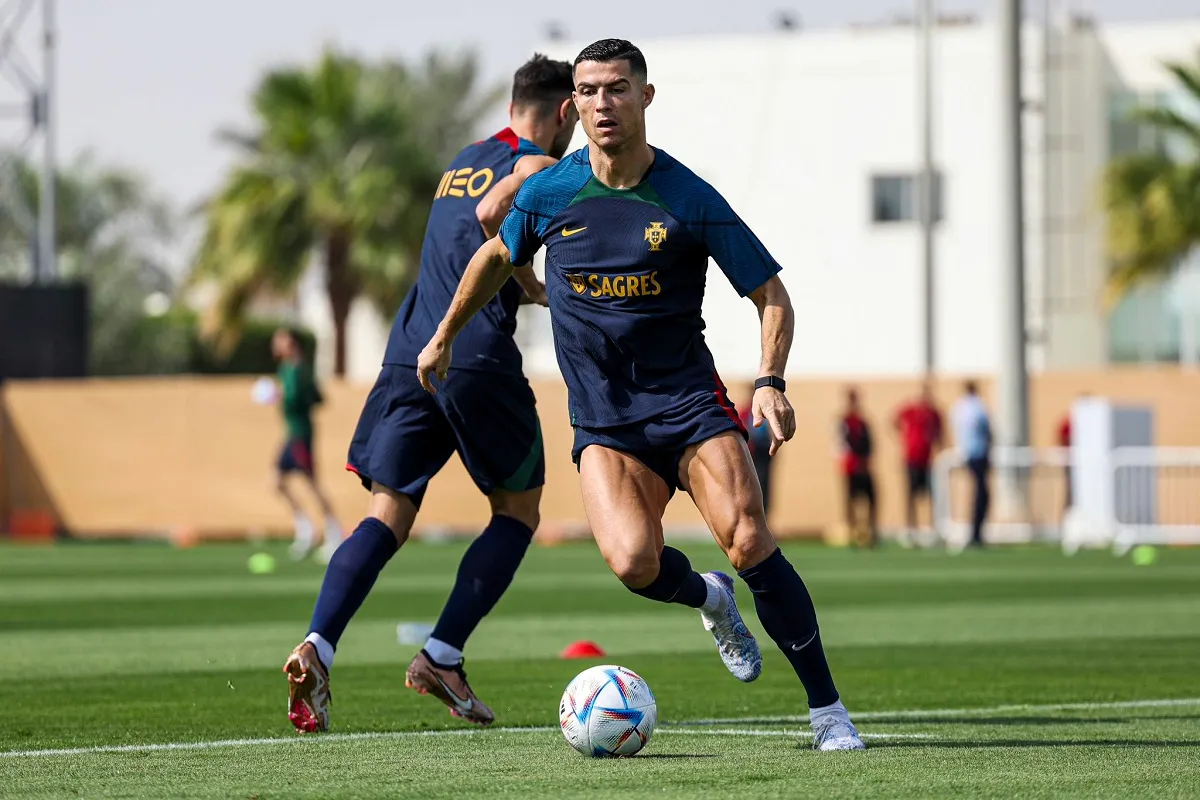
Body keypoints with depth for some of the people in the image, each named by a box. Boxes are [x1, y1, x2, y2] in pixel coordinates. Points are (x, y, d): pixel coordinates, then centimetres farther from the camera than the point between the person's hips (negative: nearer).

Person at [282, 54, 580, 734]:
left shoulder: (463, 162, 25)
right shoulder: (541, 166, 1)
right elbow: (492, 213, -18)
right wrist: (531, 284, -5)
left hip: (410, 356, 6)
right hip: (479, 361, -6)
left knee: (387, 518, 0)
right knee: (518, 510, 12)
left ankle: (318, 646, -23)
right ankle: (444, 657, 0)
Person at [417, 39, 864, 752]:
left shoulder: (690, 200, -8)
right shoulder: (547, 192, 0)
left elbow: (772, 297, -2)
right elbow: (497, 258, 22)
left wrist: (771, 382, -18)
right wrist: (444, 337, 30)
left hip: (689, 399, -1)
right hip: (603, 420, 2)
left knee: (749, 540, -21)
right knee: (634, 563, -24)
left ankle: (829, 711, -9)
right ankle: (709, 600, 13)